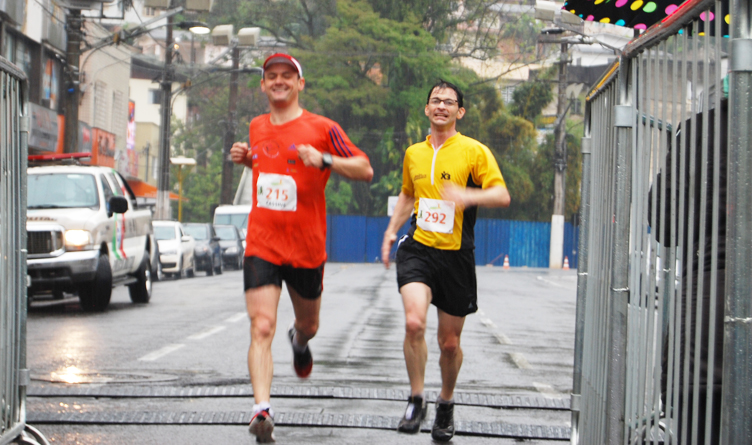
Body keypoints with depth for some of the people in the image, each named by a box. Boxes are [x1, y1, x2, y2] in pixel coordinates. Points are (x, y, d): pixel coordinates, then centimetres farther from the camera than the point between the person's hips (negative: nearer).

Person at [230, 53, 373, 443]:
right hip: (261, 246, 1)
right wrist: (245, 157, 6)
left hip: (306, 249, -1)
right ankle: (262, 409, -22)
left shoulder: (322, 129, -7)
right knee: (261, 328, -16)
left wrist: (324, 160, -23)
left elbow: (365, 170, -8)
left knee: (308, 325, 20)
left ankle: (300, 341, 57)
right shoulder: (257, 127, 8)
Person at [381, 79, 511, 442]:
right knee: (414, 323, -22)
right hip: (417, 249, 2)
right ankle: (416, 401, -8)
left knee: (450, 342, 6)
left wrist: (467, 195, -28)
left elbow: (502, 195, -10)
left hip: (456, 255, -2)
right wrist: (392, 230, 15)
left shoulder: (474, 151, -2)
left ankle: (446, 405, 31)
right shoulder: (413, 153, 12)